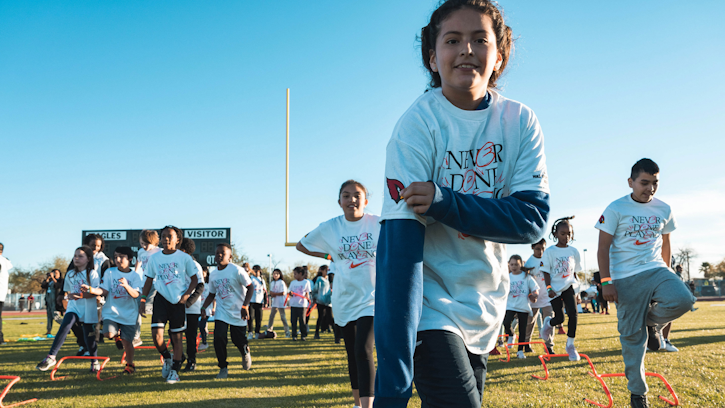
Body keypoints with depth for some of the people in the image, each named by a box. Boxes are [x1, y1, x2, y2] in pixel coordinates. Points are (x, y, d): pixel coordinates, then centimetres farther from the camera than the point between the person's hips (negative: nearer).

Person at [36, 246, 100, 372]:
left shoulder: (92, 273, -5)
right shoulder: (70, 274, 11)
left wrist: (81, 295, -27)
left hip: (88, 309, -3)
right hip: (73, 306, 3)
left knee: (89, 336, 3)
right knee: (64, 327, -21)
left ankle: (94, 362, 24)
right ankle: (51, 357, -23)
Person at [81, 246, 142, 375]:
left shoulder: (136, 275, 0)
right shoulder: (109, 272, 3)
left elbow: (136, 294, -12)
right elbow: (104, 291, -3)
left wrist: (127, 286, -31)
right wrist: (91, 290, -22)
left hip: (129, 314, -1)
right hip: (111, 312, 1)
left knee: (127, 341, -4)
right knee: (109, 333, -22)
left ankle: (130, 365, 21)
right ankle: (118, 334, 16)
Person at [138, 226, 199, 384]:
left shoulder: (185, 258, -3)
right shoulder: (154, 258, 4)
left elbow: (194, 279, 2)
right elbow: (149, 280, 11)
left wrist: (186, 295, -11)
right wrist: (143, 300, 4)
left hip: (178, 301, -1)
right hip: (161, 299, 2)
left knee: (177, 337, 4)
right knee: (156, 334, -12)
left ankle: (175, 371, 15)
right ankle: (167, 359, 16)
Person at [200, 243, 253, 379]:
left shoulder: (236, 271, -13)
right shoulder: (213, 275, 4)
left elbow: (250, 287, -10)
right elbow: (212, 294, 17)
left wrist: (245, 306, -19)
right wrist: (204, 307, 1)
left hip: (238, 312, -3)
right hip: (221, 311, 4)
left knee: (238, 340, 1)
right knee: (219, 338, -13)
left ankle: (246, 352, 39)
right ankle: (223, 368, 4)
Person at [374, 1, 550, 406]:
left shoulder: (520, 122, -4)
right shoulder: (417, 126, -17)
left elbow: (533, 218, -12)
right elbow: (399, 242, -25)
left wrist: (443, 201, -29)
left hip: (485, 310, 5)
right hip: (428, 307, -4)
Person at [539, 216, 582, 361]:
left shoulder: (574, 251, 4)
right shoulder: (549, 251, -6)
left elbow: (575, 272, 12)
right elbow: (546, 272, -5)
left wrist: (576, 290, 12)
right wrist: (549, 288, -16)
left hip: (568, 286, 2)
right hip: (555, 288, -2)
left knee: (573, 312, -17)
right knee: (559, 318, -2)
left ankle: (570, 344, -4)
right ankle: (548, 323, 36)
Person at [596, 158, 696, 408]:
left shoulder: (664, 210, 7)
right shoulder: (616, 209, -5)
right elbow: (603, 248, -6)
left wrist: (666, 273, 23)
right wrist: (606, 281, -13)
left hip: (656, 270, 3)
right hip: (626, 279, -3)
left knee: (683, 300, -27)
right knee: (632, 336, 1)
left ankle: (652, 321, 7)